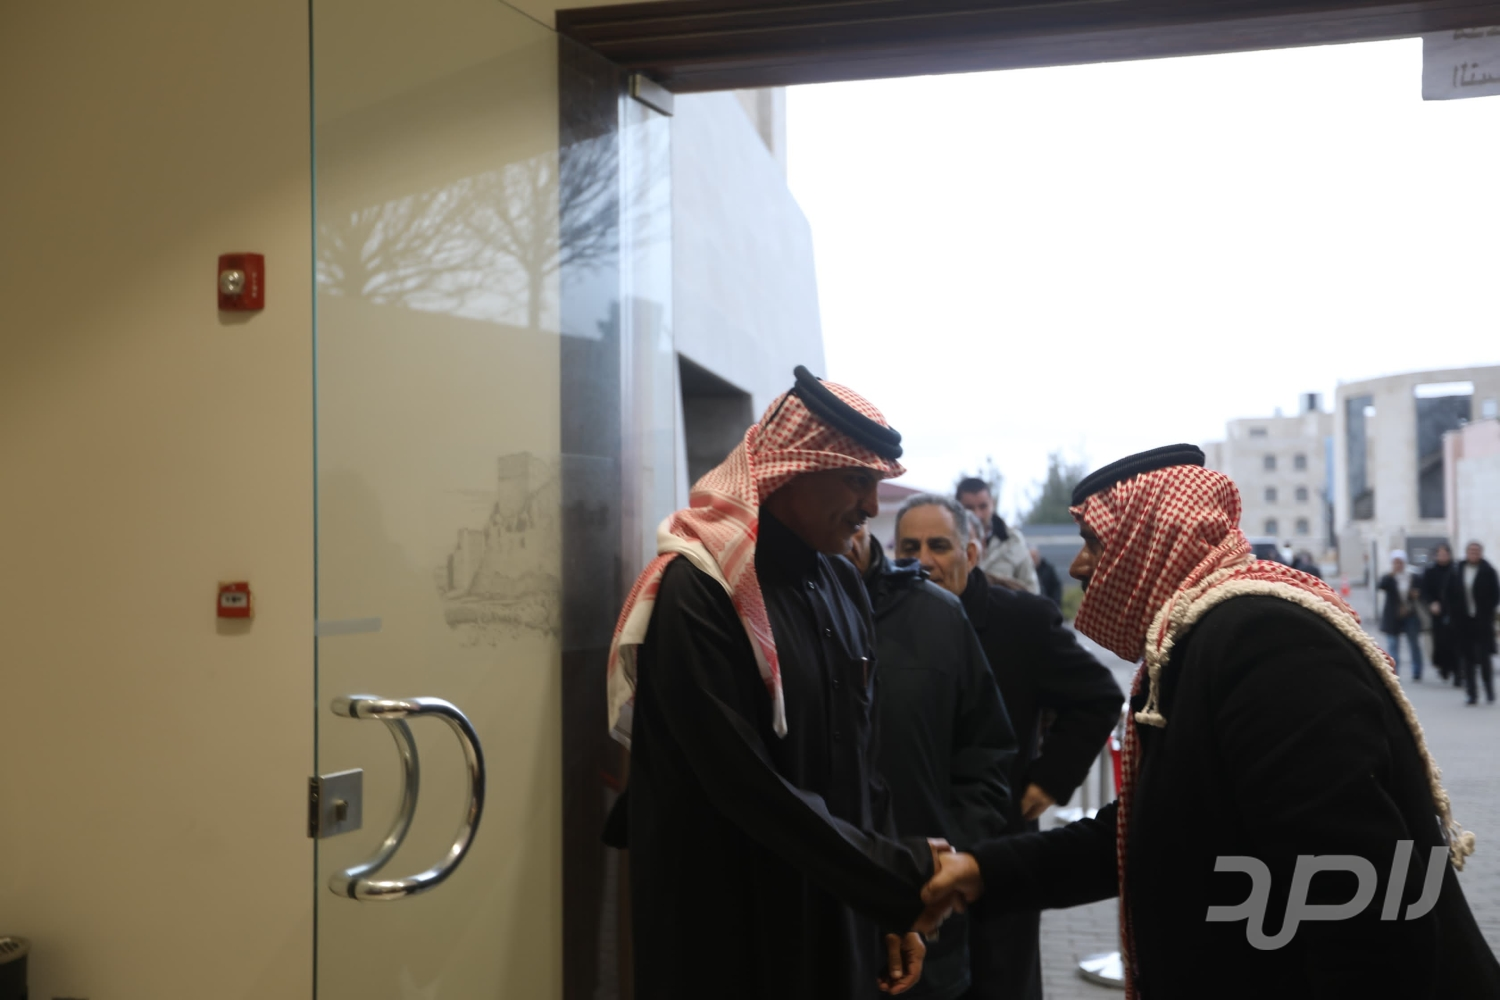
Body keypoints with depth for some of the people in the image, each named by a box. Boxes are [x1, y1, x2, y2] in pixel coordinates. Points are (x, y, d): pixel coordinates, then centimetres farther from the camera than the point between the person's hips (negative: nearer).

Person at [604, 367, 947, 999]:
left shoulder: (842, 587, 7)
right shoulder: (697, 592, -17)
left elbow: (863, 764, 10)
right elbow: (749, 785, -21)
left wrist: (893, 913, 5)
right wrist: (902, 875, -16)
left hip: (841, 920, 7)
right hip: (728, 935, -7)